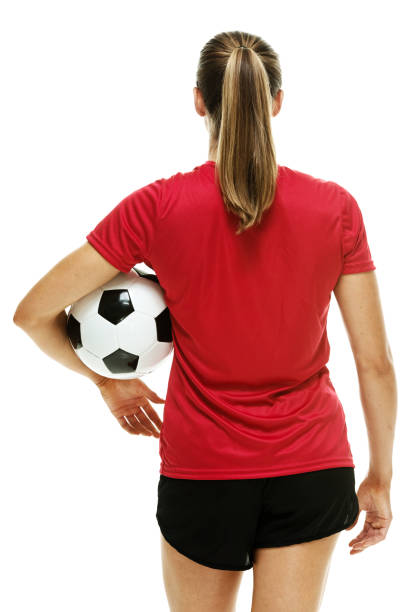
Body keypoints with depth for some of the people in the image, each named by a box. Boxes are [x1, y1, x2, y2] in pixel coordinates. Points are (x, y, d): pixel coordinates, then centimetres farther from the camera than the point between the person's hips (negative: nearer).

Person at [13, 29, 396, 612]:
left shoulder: (158, 207, -11)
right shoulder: (336, 207, -8)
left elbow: (33, 312, -8)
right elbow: (375, 361, -5)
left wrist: (108, 381, 9)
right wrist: (380, 478, 8)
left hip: (202, 470, 0)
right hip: (313, 467, 1)